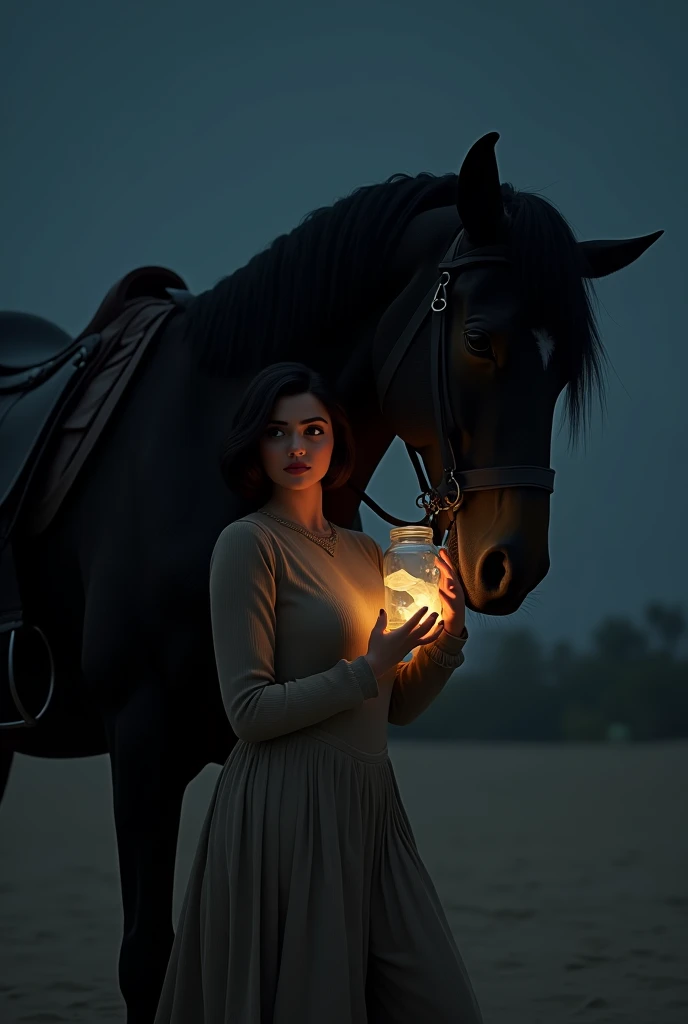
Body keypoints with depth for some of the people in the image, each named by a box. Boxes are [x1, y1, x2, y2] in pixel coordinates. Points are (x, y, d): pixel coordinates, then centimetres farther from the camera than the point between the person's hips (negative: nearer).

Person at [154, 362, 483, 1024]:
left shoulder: (363, 551, 14)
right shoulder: (247, 543, -7)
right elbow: (249, 713, -14)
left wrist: (446, 637, 2)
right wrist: (367, 672, -14)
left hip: (371, 806, 7)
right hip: (289, 804, -7)